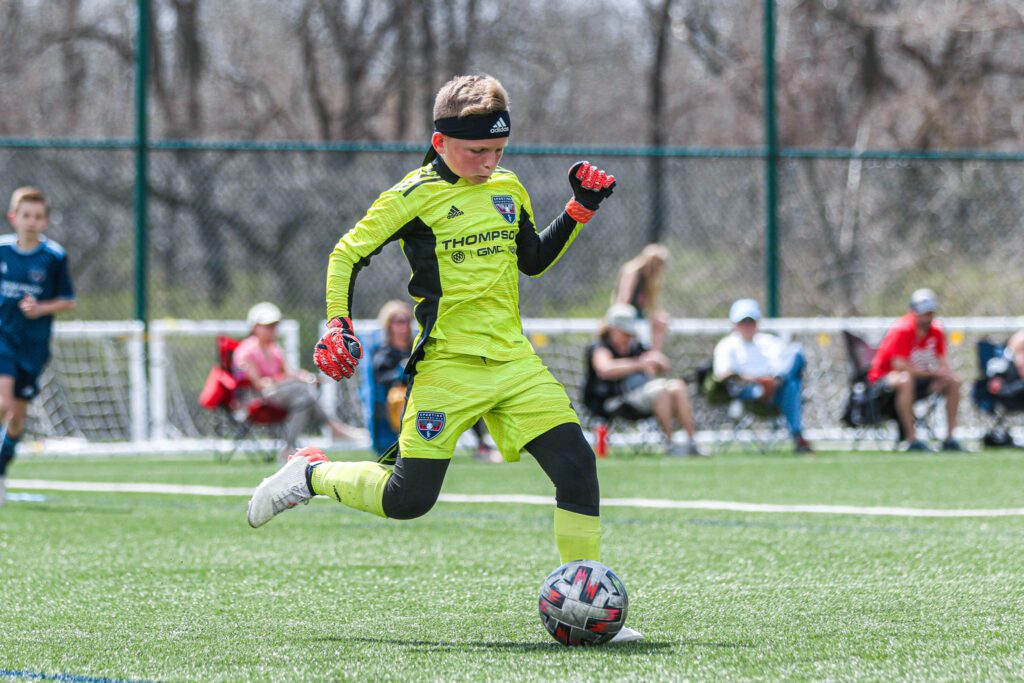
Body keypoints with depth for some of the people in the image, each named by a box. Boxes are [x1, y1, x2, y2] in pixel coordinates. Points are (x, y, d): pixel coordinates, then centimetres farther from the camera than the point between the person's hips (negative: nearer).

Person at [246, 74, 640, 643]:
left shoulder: (508, 188, 11)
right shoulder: (414, 196, -7)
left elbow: (533, 260, 25)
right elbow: (346, 255, 0)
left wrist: (580, 211, 12)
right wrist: (338, 327, -10)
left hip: (514, 361, 5)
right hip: (447, 367, -5)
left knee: (578, 469, -10)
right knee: (408, 501, -8)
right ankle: (311, 476, 21)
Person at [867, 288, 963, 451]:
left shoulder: (936, 331, -2)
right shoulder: (902, 330, -22)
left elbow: (941, 362, -2)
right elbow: (899, 365, -30)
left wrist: (947, 376, -26)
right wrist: (932, 373, -28)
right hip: (882, 380, -7)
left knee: (954, 382, -6)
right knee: (905, 380, -41)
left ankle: (949, 439, -2)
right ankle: (912, 441, -39)